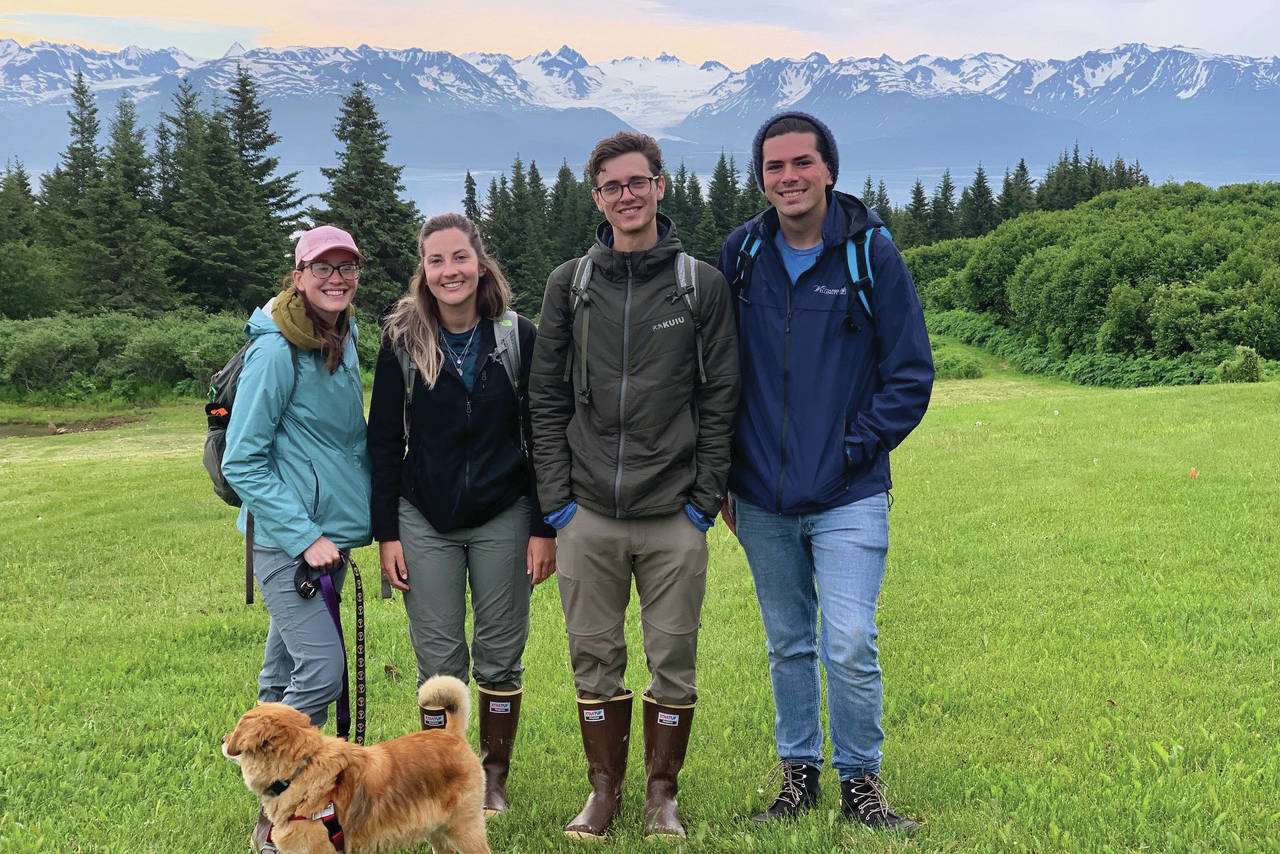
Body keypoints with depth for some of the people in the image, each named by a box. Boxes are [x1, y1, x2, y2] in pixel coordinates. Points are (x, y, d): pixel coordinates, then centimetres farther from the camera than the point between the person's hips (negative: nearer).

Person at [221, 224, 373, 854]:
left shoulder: (344, 340, 9)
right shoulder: (277, 350, -15)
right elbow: (241, 461, -15)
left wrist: (360, 514, 16)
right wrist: (303, 536, -19)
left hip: (329, 536, 8)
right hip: (285, 539, -8)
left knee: (285, 671, 15)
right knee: (322, 669, -14)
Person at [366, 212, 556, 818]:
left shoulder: (517, 337, -3)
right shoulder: (402, 341, -2)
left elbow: (540, 438, -1)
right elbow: (384, 442, 2)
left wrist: (544, 528, -4)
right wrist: (386, 534, -2)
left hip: (503, 518, 0)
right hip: (425, 522, 0)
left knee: (500, 655, 8)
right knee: (438, 661, 3)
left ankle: (493, 779, 24)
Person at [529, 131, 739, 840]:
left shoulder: (701, 284, 3)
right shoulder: (569, 284, 7)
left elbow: (720, 400, 2)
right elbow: (548, 400, 7)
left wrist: (704, 497, -4)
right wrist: (556, 498, -1)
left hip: (673, 516, -1)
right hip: (588, 515, 1)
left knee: (673, 662, 6)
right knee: (595, 661, 9)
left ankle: (662, 794, 22)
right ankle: (603, 789, 25)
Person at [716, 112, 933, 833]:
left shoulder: (872, 254, -5)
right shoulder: (741, 255, 4)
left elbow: (910, 375, -2)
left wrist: (855, 449, -8)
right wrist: (725, 474, 7)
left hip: (848, 500, -3)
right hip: (762, 500, 3)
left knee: (850, 645, -8)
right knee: (788, 646, 14)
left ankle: (861, 780, 12)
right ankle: (799, 773, 29)